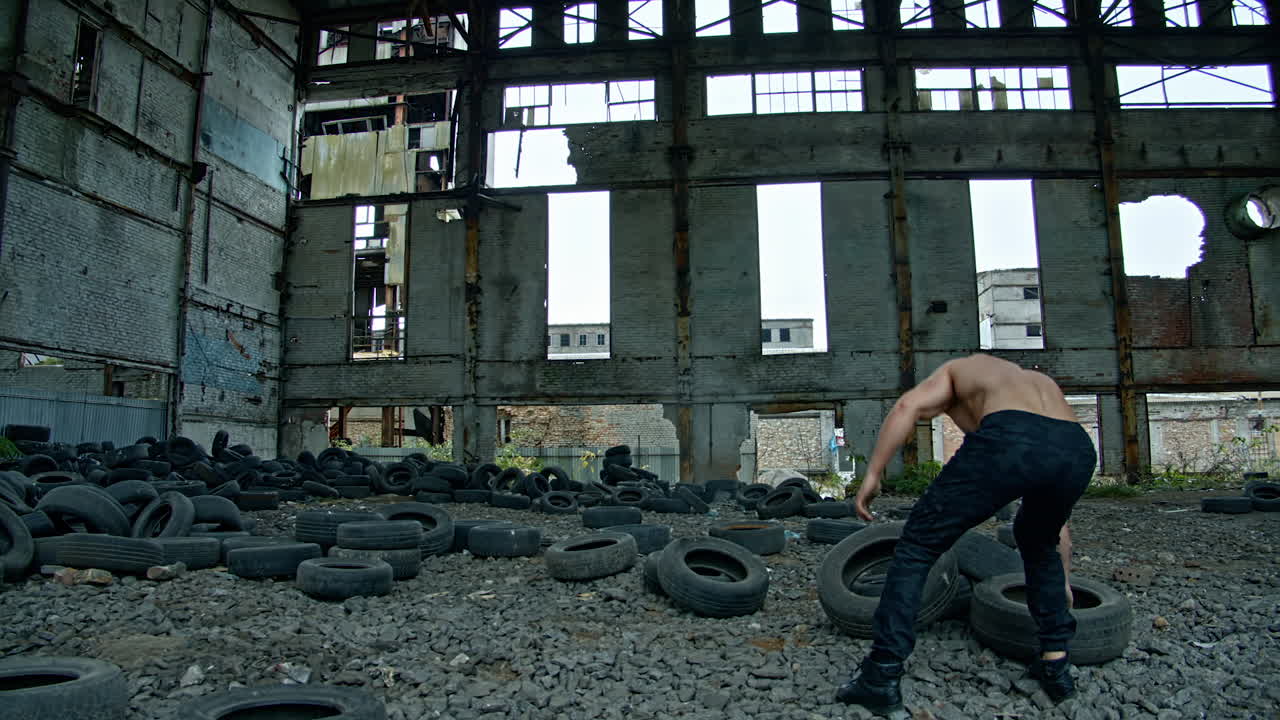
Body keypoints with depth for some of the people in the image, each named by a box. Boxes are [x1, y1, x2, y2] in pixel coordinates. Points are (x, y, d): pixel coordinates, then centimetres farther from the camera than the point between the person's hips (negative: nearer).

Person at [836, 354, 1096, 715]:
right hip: (1077, 450, 5)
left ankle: (882, 676, 13)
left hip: (1008, 441, -5)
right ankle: (1056, 664, 38)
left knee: (917, 545, 12)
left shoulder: (958, 369, 36)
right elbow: (1057, 520, 49)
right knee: (1037, 541, 37)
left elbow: (908, 406, 9)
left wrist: (872, 473, 8)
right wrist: (1062, 583, 59)